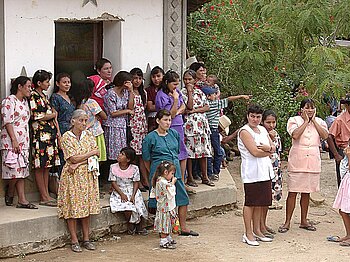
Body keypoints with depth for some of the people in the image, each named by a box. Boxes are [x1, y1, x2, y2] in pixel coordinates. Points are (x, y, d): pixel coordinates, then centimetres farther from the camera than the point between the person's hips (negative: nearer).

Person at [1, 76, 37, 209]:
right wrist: (14, 140, -19)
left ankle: (22, 200, 2)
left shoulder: (25, 102, 18)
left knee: (21, 171, 4)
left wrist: (27, 141, 17)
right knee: (15, 170, -10)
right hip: (11, 141, -8)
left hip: (23, 141, 8)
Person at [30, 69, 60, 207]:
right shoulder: (33, 96, -7)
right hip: (40, 133, -9)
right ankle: (44, 197, -4)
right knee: (40, 166, -5)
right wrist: (53, 115, -1)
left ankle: (46, 195, 10)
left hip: (51, 133, 9)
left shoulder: (44, 96, 20)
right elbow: (36, 116, -14)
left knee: (47, 165, 8)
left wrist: (58, 130, 11)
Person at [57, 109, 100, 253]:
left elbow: (94, 156, -2)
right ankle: (74, 241, 2)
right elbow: (73, 159, -14)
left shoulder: (88, 134, 7)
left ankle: (86, 239, 10)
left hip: (88, 175, 4)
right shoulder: (66, 137, -7)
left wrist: (77, 164, -14)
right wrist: (92, 152, -5)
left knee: (86, 207, 4)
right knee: (72, 208, -3)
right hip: (72, 177, -4)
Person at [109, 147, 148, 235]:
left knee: (140, 207, -20)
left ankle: (140, 227, 7)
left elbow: (136, 183, -1)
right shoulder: (113, 167, -2)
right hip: (119, 192, -1)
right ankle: (130, 226, 1)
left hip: (132, 191, 1)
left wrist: (133, 195, -16)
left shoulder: (134, 168, -1)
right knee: (127, 208, -27)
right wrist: (121, 194, -15)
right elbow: (113, 183, -3)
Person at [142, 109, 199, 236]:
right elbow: (146, 159, 2)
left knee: (183, 199, 7)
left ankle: (183, 228, 18)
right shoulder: (150, 138, -6)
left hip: (175, 172, 6)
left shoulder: (174, 134, 9)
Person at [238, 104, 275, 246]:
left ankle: (257, 231, 20)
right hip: (252, 172, -8)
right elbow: (255, 152, -17)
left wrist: (267, 148, -11)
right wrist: (268, 152, -2)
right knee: (250, 202, -4)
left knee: (260, 202, 11)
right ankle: (248, 234, 1)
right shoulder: (245, 131, -9)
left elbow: (273, 147, 11)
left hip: (264, 171, 8)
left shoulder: (262, 130, 16)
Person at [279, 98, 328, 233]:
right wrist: (306, 121, -11)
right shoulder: (294, 120, -1)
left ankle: (303, 221, 22)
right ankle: (287, 222, 3)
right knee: (292, 192, -4)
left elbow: (325, 135, -8)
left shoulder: (319, 122, 10)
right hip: (297, 161, -4)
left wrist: (314, 120, -5)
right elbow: (295, 134, -20)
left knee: (306, 192, 12)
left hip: (313, 162, 4)